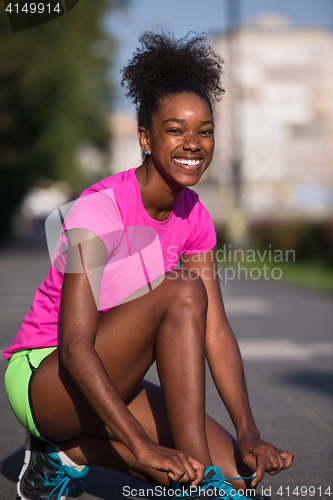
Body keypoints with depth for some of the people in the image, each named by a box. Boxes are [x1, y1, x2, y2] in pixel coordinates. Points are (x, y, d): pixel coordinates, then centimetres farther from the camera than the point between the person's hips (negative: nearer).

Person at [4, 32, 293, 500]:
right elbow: (75, 350, -28)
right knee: (183, 291, -28)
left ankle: (68, 451, 3)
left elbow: (216, 333, -4)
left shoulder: (194, 217, 0)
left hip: (108, 382, 7)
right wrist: (143, 446, -37)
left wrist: (249, 434, -17)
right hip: (42, 379, -7)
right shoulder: (98, 208, -22)